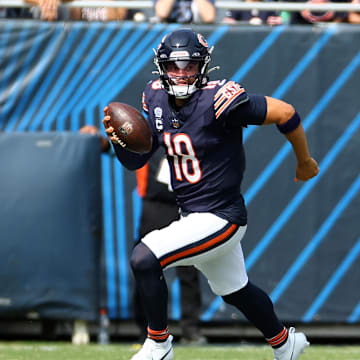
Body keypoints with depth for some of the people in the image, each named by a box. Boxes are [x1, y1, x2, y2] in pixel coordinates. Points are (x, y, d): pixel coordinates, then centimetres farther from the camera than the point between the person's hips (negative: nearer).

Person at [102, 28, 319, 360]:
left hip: (219, 219, -8)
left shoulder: (218, 100, -24)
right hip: (192, 216, 8)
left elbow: (285, 113, -19)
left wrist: (305, 162, -6)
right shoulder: (156, 99, -1)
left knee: (143, 259, -19)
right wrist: (118, 137, -17)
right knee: (234, 291, 25)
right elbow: (135, 160, 5)